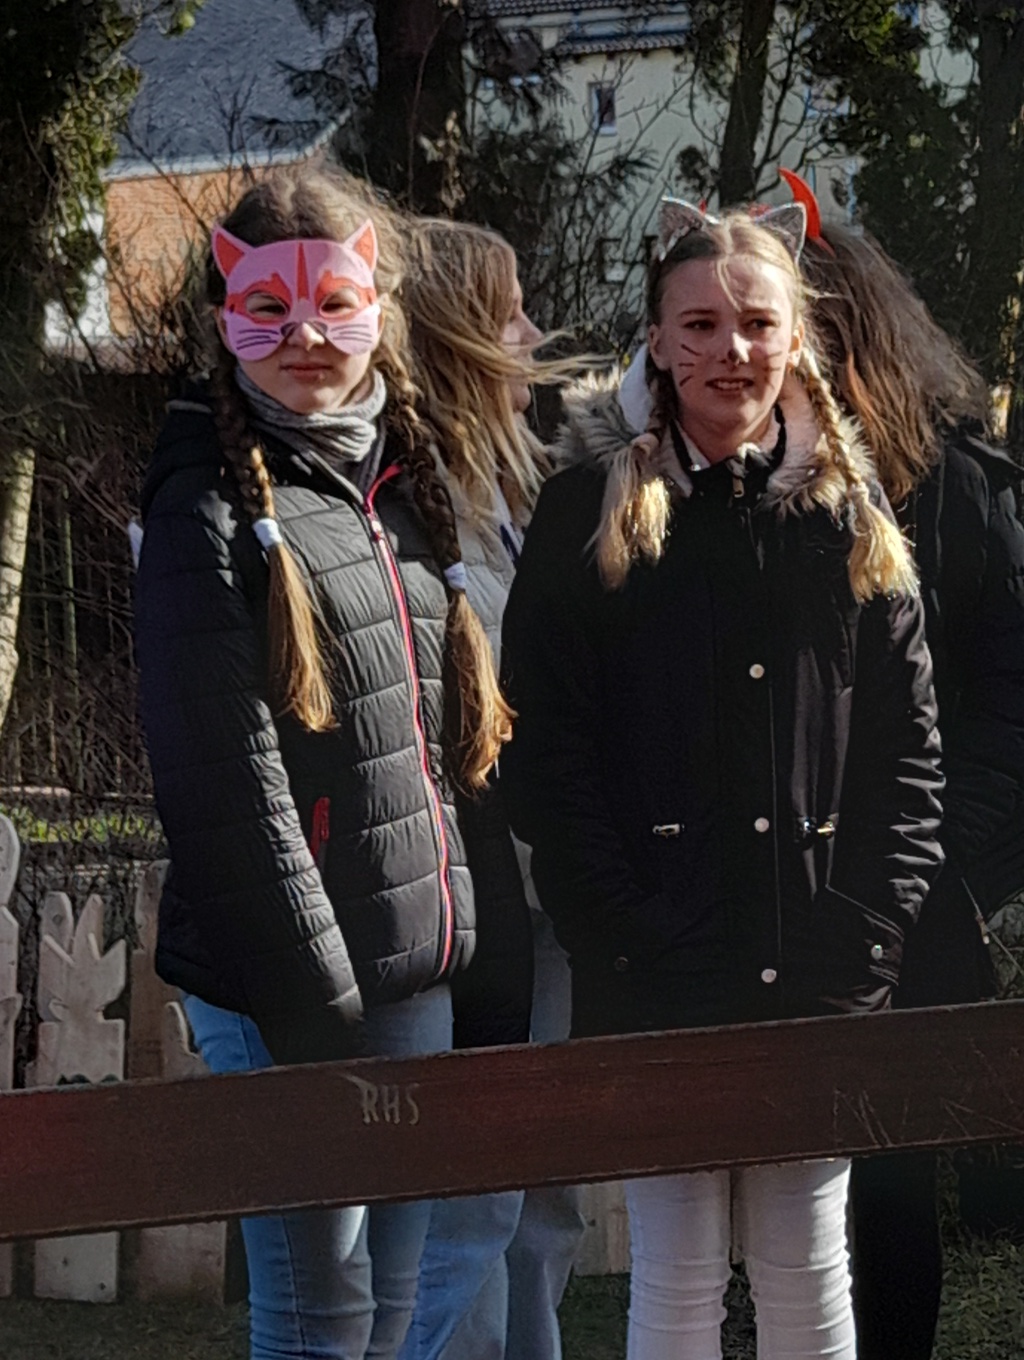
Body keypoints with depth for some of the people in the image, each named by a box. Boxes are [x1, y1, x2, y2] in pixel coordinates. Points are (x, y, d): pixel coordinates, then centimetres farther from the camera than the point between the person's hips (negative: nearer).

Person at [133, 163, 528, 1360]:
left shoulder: (401, 484, 13)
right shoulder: (211, 511, -11)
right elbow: (226, 788, -16)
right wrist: (322, 1004, -17)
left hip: (422, 977, 7)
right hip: (283, 993, -7)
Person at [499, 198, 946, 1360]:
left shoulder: (849, 515, 8)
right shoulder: (593, 511, 0)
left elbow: (906, 749, 7)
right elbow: (543, 752, -4)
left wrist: (867, 931, -4)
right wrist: (633, 939, -11)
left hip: (818, 982, 2)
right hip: (657, 988, -2)